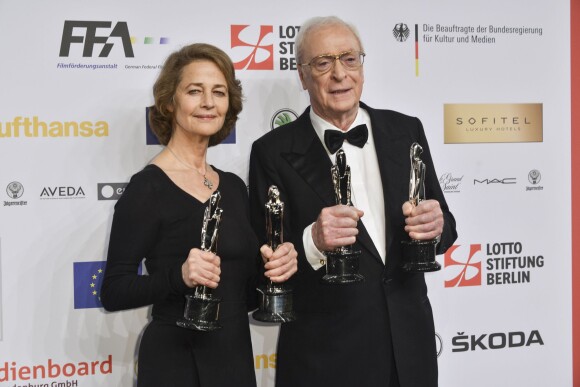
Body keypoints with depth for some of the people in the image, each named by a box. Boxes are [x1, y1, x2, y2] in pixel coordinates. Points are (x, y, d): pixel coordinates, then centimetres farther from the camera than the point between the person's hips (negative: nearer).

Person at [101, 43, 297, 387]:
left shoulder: (234, 187, 7)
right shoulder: (148, 187, -12)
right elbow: (114, 292, -14)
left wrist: (274, 268, -7)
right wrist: (179, 276, -29)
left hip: (237, 358, 6)